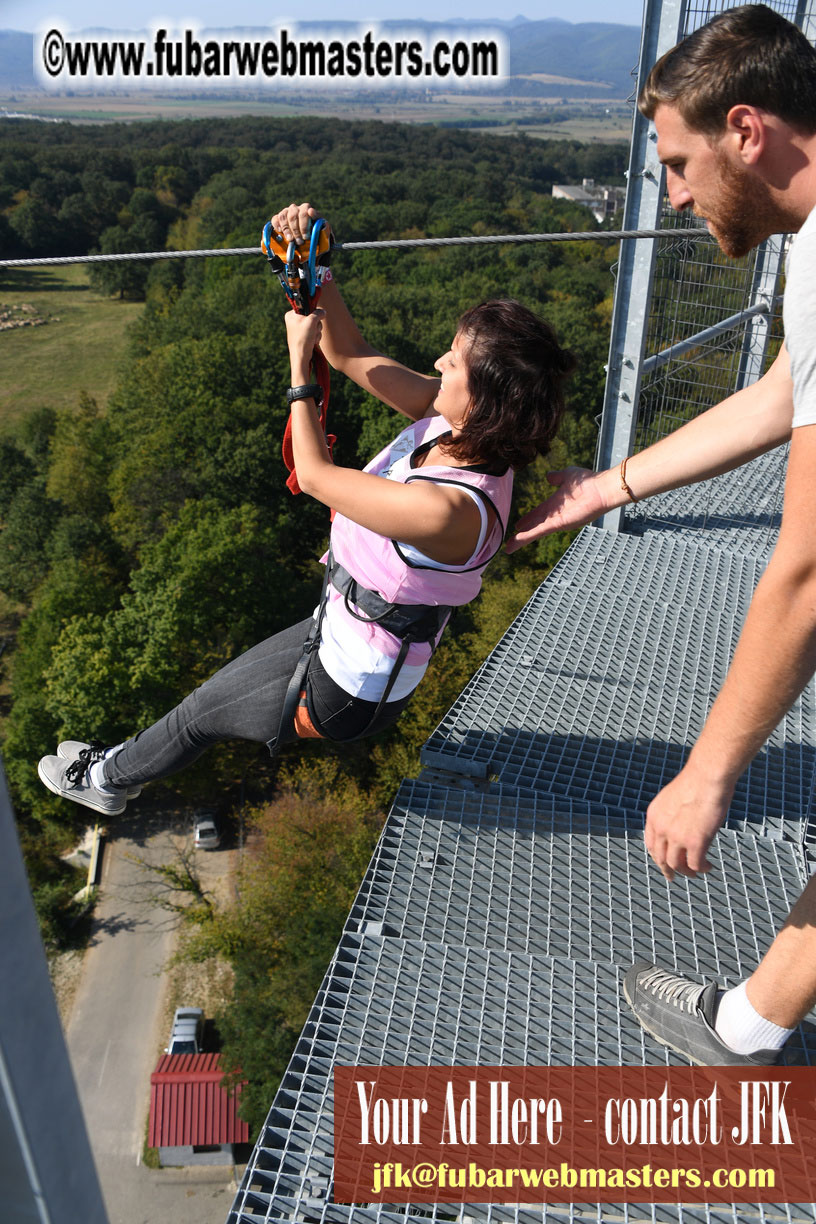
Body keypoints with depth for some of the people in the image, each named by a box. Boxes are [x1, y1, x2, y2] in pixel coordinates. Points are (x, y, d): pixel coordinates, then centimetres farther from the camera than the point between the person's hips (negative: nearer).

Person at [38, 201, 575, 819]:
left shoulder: (449, 508, -39)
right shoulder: (452, 423, -13)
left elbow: (316, 475, -26)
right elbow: (351, 355, -5)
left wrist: (299, 360, -16)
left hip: (349, 694, -8)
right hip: (345, 630, 8)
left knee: (200, 712, 16)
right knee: (227, 680, 27)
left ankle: (108, 779, 46)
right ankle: (119, 765, 53)